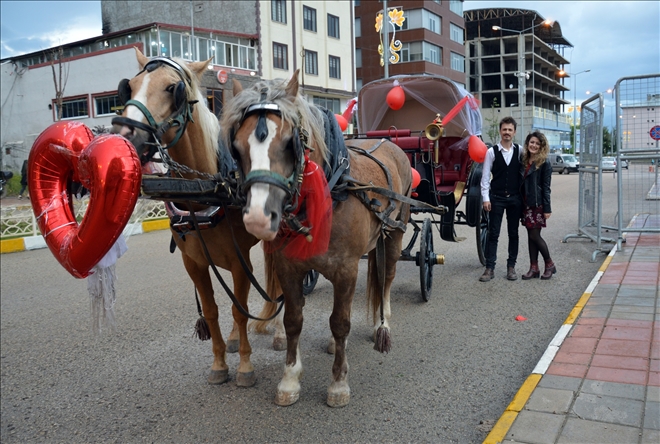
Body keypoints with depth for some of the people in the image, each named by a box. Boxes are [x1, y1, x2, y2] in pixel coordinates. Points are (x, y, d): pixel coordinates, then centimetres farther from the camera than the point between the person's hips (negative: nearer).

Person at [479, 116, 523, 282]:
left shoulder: (520, 151, 1)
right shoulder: (491, 152, -2)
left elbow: (523, 174, 1)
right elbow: (485, 177, -3)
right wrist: (485, 198, -8)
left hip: (515, 198, 1)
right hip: (496, 198, -1)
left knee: (513, 233, 9)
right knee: (493, 234, 1)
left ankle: (511, 267, 19)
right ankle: (489, 268, 5)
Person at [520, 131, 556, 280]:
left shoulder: (544, 163, -7)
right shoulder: (523, 161, 10)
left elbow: (546, 187, -9)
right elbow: (521, 183, 11)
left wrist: (547, 208, -12)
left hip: (538, 204, -6)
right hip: (526, 204, 6)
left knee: (535, 236, -4)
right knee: (531, 235, 9)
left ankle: (549, 265, 14)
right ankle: (534, 268, 15)